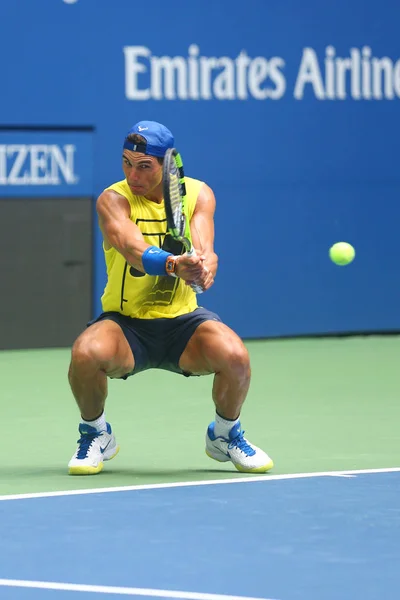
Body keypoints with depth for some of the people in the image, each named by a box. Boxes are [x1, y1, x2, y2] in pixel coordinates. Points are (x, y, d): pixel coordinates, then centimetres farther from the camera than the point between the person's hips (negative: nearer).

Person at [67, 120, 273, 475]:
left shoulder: (198, 194, -3)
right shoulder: (113, 200, -12)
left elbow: (202, 247, -21)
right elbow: (133, 249, -34)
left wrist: (204, 264, -46)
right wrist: (173, 264, -54)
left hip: (182, 320, 2)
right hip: (126, 324, -1)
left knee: (235, 356, -28)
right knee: (86, 353, -34)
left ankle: (225, 434, 6)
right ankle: (96, 434, -1)